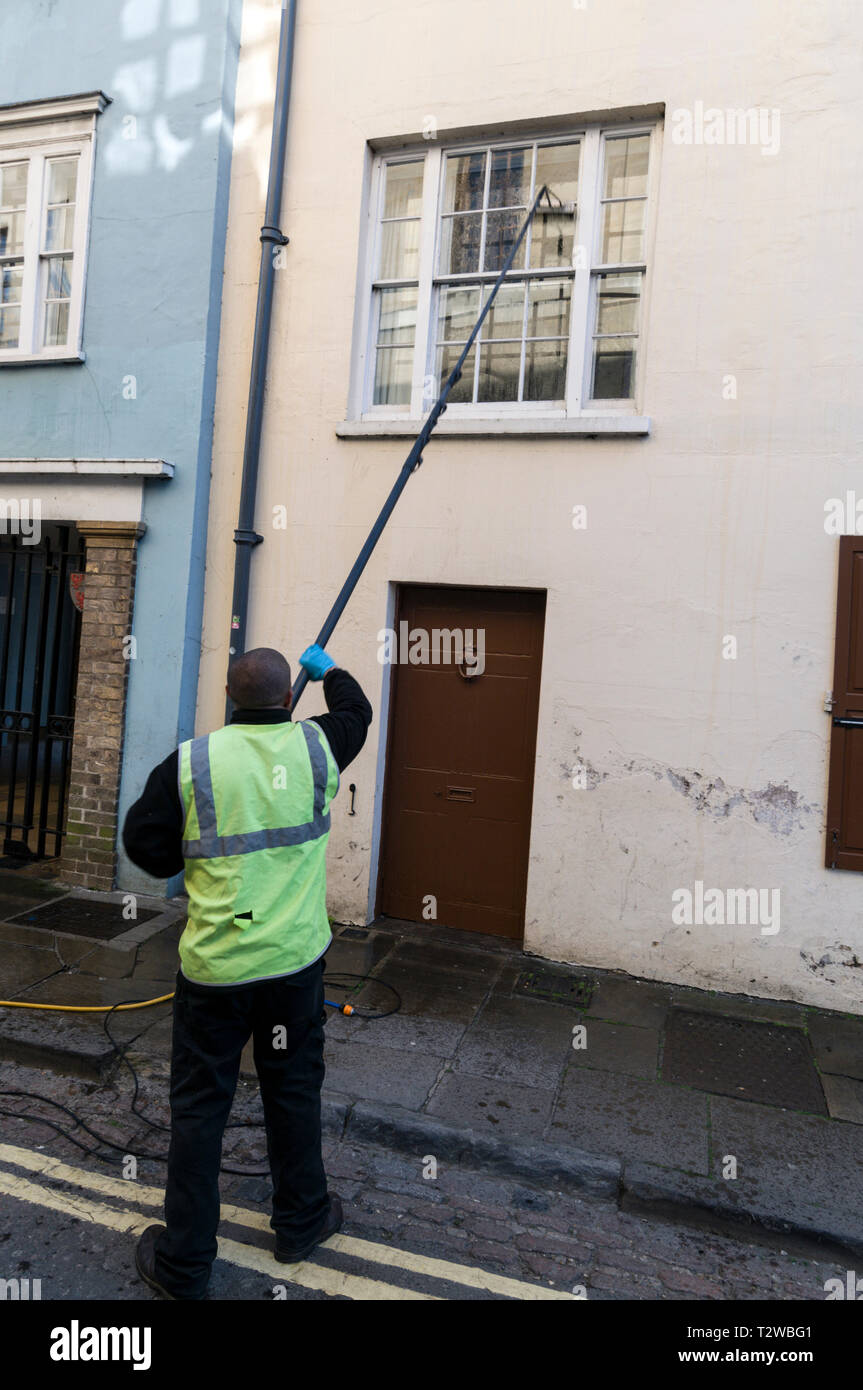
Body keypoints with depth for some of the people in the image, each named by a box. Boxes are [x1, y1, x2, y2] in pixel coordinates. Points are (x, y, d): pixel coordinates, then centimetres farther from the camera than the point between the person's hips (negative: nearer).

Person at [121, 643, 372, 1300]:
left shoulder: (191, 760, -11)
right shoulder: (317, 746, -6)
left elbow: (144, 843, -5)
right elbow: (356, 711, 15)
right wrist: (327, 667, 33)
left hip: (212, 966, -1)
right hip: (295, 959, 2)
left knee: (199, 1105, 14)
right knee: (294, 1091, 20)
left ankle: (183, 1262, 30)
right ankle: (301, 1223, 39)